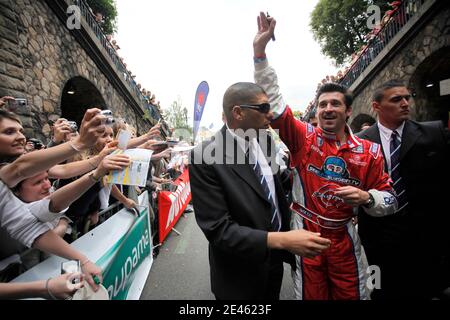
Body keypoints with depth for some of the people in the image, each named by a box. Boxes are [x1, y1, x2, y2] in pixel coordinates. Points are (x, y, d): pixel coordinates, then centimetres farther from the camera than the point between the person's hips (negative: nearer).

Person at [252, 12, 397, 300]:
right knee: (311, 295, 18)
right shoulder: (303, 138, -9)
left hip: (345, 238, 2)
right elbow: (273, 102, -16)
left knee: (353, 296, 19)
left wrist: (366, 197, -20)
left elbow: (389, 200, 3)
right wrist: (260, 51, -21)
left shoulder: (369, 151, -4)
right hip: (305, 234, -1)